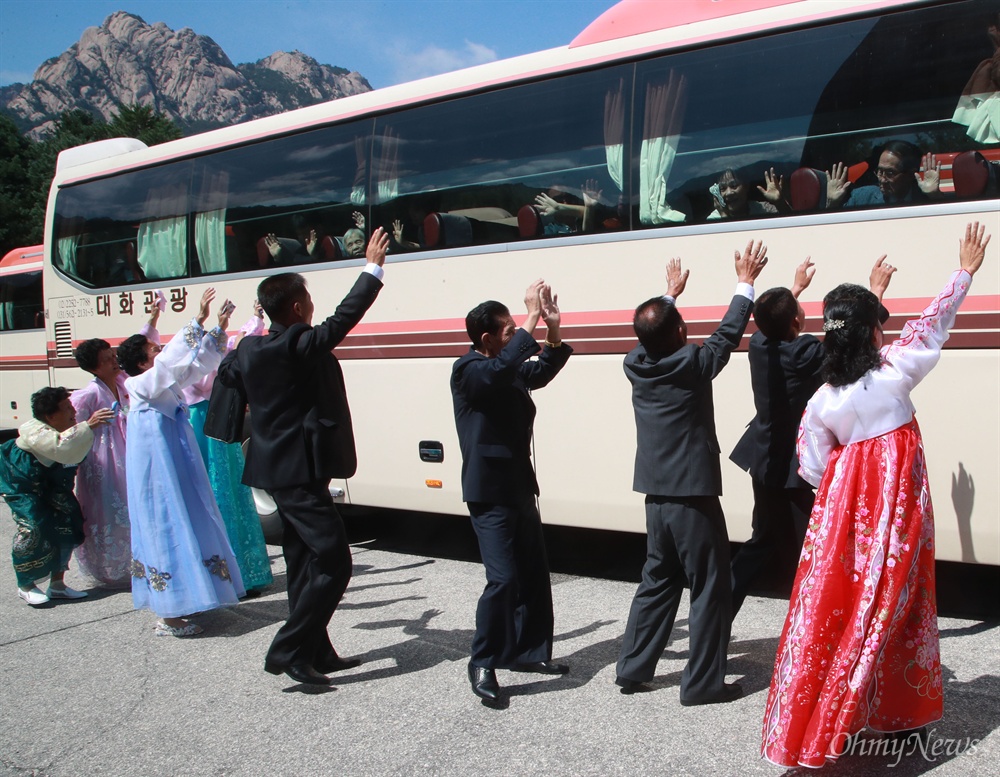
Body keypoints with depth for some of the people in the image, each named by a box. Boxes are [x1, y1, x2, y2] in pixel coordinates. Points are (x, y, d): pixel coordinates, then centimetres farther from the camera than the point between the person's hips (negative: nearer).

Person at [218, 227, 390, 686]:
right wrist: (373, 268, 0)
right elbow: (346, 317, -11)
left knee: (306, 562, 16)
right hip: (302, 470, -9)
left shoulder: (250, 348, 7)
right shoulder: (301, 344, -17)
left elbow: (226, 373, 26)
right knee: (334, 562, -5)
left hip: (276, 468, 9)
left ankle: (316, 653, 25)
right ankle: (289, 651, -2)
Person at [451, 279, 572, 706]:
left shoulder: (510, 369, 11)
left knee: (534, 574, 13)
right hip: (490, 492, -9)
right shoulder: (468, 370, -14)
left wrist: (552, 330, 3)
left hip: (519, 487, 9)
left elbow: (541, 372, 20)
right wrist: (532, 320, -31)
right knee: (503, 579, -13)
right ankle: (482, 664, 1)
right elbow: (501, 369, -34)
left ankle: (529, 651, 27)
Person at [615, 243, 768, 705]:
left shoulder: (636, 366, 0)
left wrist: (670, 292, 33)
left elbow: (651, 336, 20)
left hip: (656, 494, 7)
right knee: (710, 587, 5)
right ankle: (703, 682, 11)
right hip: (692, 494, -6)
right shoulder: (693, 364, -14)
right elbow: (729, 332, -1)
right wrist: (745, 282, 11)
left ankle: (632, 669, 23)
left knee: (657, 580, 18)